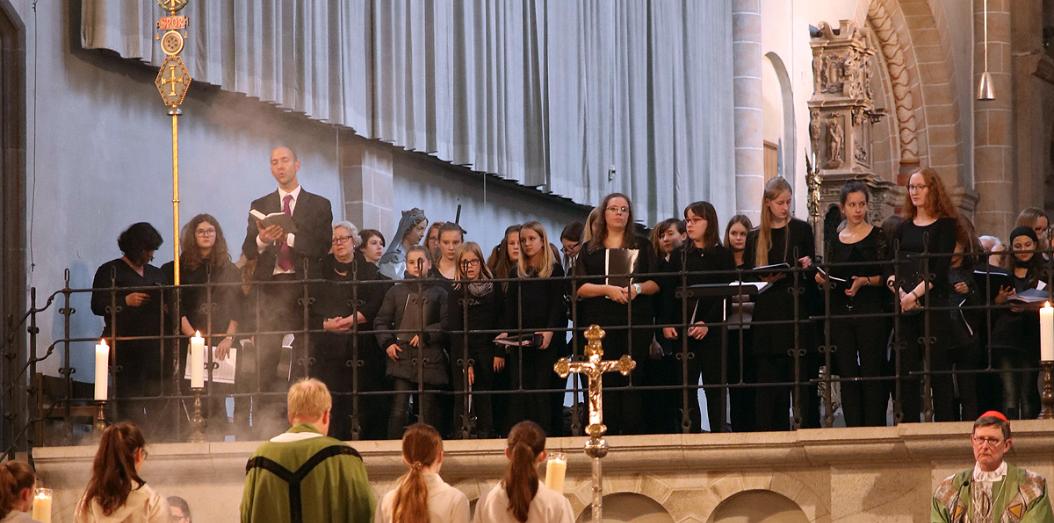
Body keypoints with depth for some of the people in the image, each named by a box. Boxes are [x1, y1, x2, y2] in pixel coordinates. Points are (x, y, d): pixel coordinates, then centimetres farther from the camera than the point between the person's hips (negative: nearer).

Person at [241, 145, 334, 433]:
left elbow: (322, 247, -2)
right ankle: (268, 421, -5)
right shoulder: (260, 206, 16)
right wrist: (262, 239, -14)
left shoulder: (319, 205, 10)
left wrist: (290, 237, -14)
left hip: (304, 289, -2)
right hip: (269, 288, 2)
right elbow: (248, 251, 8)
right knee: (266, 360, -5)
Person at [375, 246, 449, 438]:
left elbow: (447, 324, 1)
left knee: (427, 409, 4)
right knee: (398, 408, -10)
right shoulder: (396, 291, 11)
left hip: (429, 359, 0)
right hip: (401, 357, 0)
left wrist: (426, 335, -11)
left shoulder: (438, 293, 8)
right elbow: (381, 321, 11)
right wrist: (387, 343, -4)